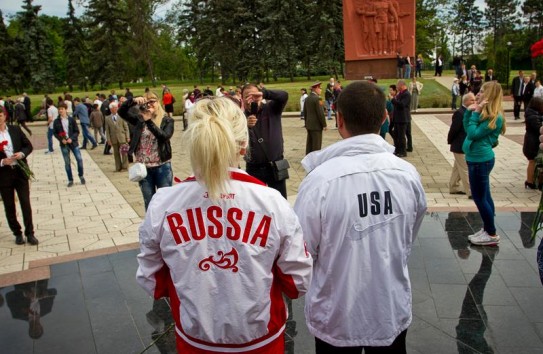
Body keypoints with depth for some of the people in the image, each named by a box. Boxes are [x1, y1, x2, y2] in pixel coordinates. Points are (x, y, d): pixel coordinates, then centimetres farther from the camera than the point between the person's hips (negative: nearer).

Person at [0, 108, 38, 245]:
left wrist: (22, 153, -12)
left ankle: (30, 233, 11)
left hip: (20, 172, 1)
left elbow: (28, 145, 7)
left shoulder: (15, 130, 1)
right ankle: (17, 233, 23)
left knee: (26, 203, 2)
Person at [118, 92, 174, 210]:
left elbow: (164, 136, -20)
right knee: (149, 203, 14)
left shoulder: (167, 120, -4)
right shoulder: (140, 118, 4)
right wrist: (133, 101, -21)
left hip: (162, 167, -3)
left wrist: (149, 121, -26)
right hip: (144, 167, 3)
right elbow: (121, 111, -6)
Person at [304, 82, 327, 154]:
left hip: (309, 125, 8)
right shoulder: (317, 99, -16)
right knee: (316, 145, -3)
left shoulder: (307, 99, 10)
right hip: (316, 125, -8)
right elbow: (320, 113, -18)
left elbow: (305, 113, 16)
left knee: (309, 144, 12)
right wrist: (324, 125, -11)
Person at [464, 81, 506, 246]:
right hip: (479, 159, 10)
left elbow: (473, 133, -23)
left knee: (479, 197, -1)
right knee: (484, 196, 16)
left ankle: (492, 234, 9)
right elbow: (468, 129, 14)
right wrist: (469, 112, 3)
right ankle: (487, 229, 26)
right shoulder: (485, 113, 9)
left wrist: (475, 113, -18)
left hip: (480, 160, -10)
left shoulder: (495, 117, -20)